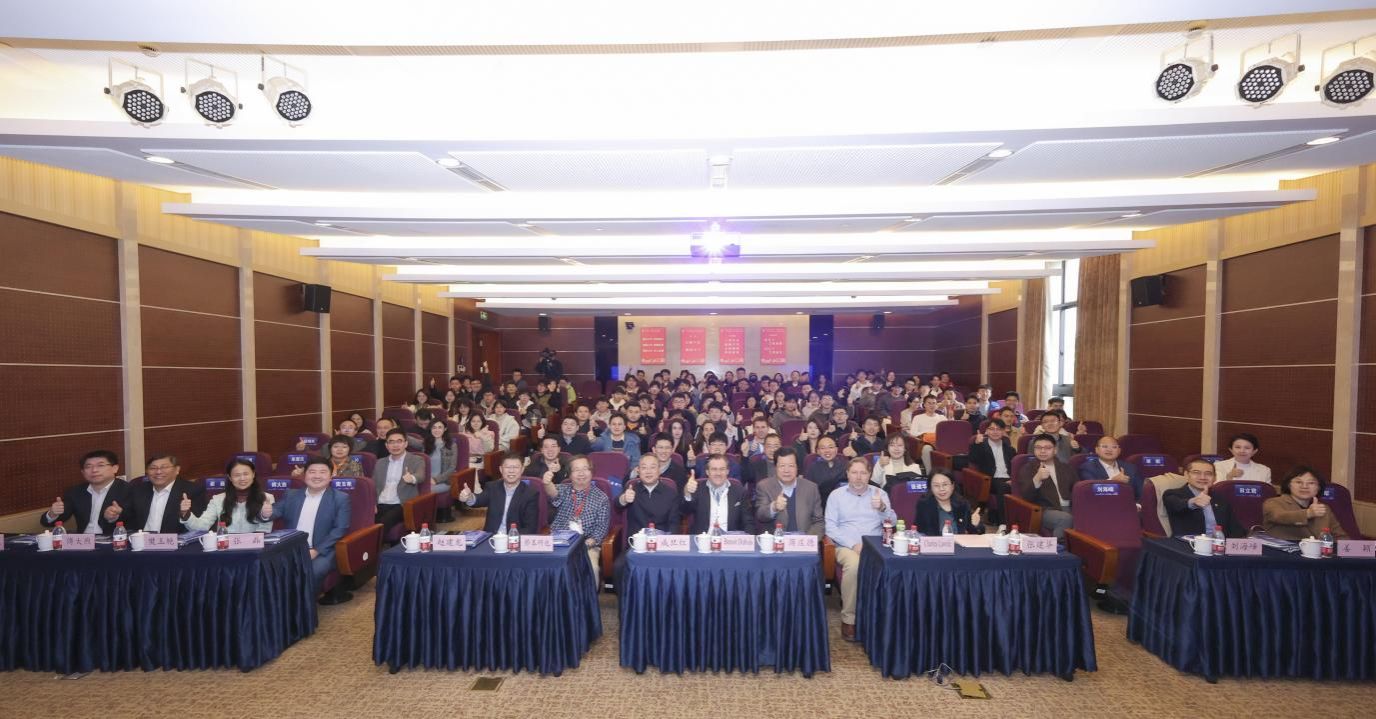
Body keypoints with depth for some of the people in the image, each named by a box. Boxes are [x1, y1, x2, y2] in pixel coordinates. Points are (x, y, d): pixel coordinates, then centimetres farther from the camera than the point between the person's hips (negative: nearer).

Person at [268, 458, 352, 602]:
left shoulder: (340, 498, 3)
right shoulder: (291, 495, 17)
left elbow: (340, 529, -5)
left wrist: (316, 551, -16)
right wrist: (267, 513, -19)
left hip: (321, 552, -4)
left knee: (311, 572, -32)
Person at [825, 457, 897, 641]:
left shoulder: (880, 493, 14)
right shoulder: (836, 495, 8)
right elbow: (830, 527, 0)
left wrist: (883, 508, -16)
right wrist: (854, 544, -13)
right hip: (846, 546, -1)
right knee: (854, 564, -35)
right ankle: (848, 618, -18)